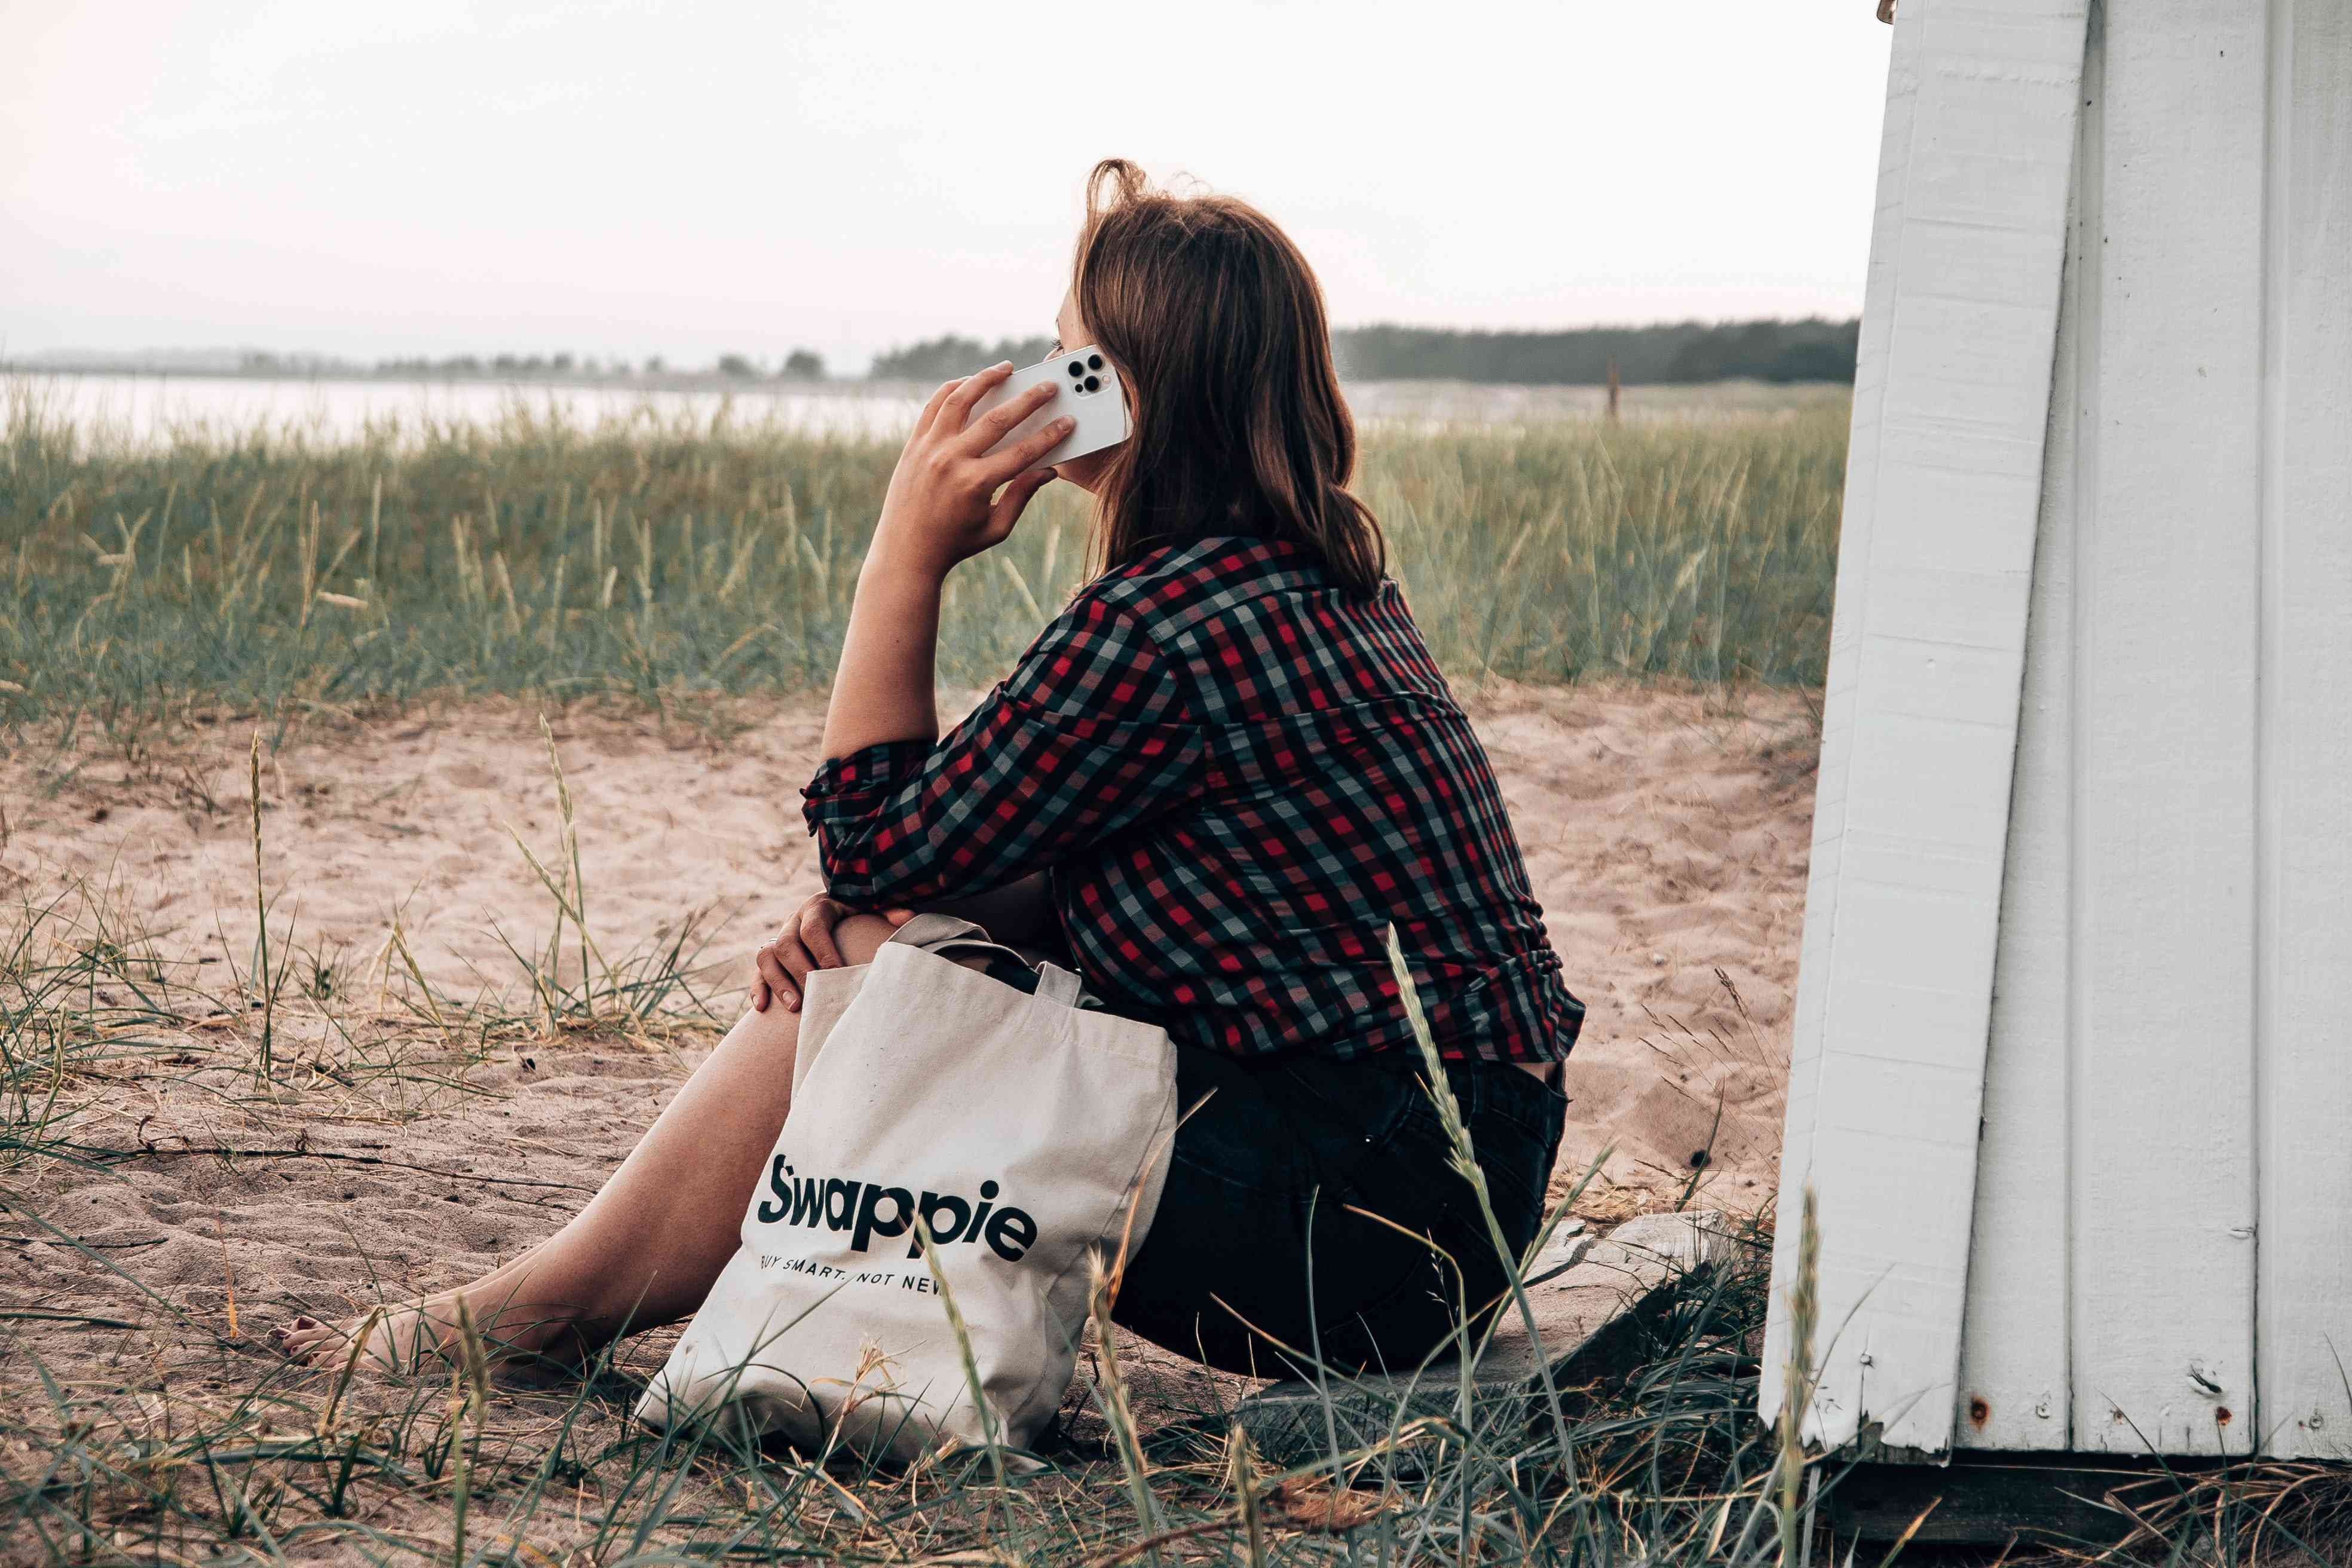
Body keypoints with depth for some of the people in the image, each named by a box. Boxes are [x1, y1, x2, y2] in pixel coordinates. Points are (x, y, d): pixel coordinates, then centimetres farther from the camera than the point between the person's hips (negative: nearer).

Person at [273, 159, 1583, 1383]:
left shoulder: (1164, 624, -20)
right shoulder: (1321, 582, 11)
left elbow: (874, 843, -8)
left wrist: (909, 553, -7)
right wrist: (871, 919, -2)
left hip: (1370, 1236, -9)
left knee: (875, 970, -3)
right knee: (873, 942, 9)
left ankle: (546, 1306, 15)